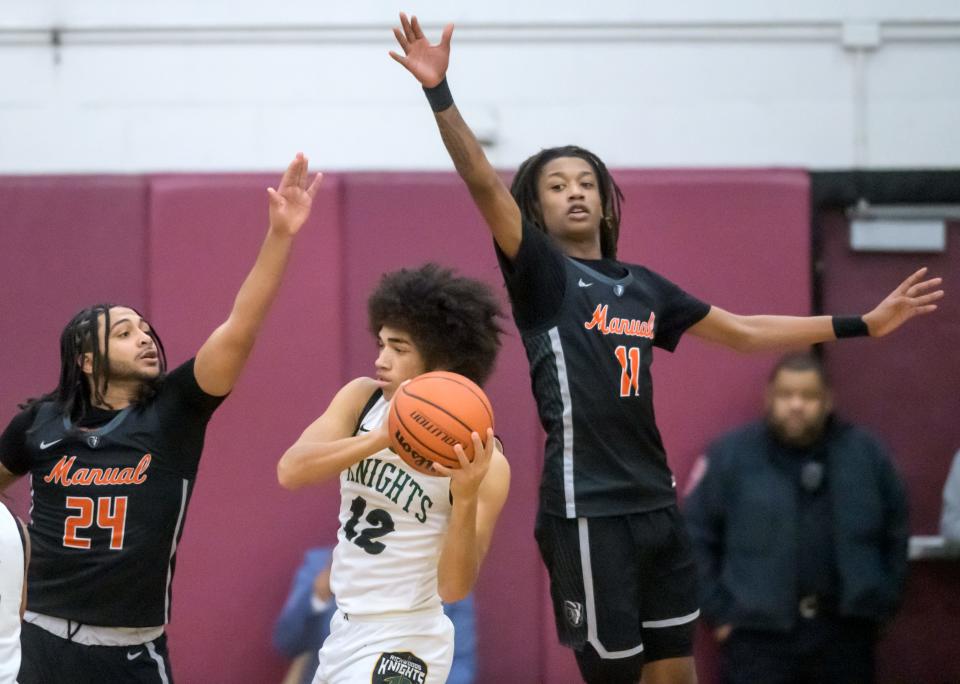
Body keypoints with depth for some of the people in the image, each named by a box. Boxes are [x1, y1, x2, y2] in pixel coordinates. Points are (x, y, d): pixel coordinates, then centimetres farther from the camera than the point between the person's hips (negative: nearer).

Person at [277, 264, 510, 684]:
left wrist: (466, 496, -35)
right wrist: (383, 437, -34)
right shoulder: (362, 399, -4)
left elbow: (454, 587, -20)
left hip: (400, 645, -6)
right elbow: (290, 471, -20)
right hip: (345, 627, 6)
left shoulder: (483, 461, -17)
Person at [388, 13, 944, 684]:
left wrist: (865, 324, 23)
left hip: (657, 504, 6)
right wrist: (439, 91, -30)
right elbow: (483, 183, -16)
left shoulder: (642, 286, 15)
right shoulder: (541, 274, -1)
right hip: (588, 510, -6)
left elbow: (744, 332, 23)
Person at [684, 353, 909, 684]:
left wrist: (884, 601, 6)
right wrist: (718, 610, -4)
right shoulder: (731, 456, -3)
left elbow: (895, 531, 12)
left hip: (843, 628, 3)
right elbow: (696, 536, 0)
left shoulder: (865, 453, 4)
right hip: (760, 632, -2)